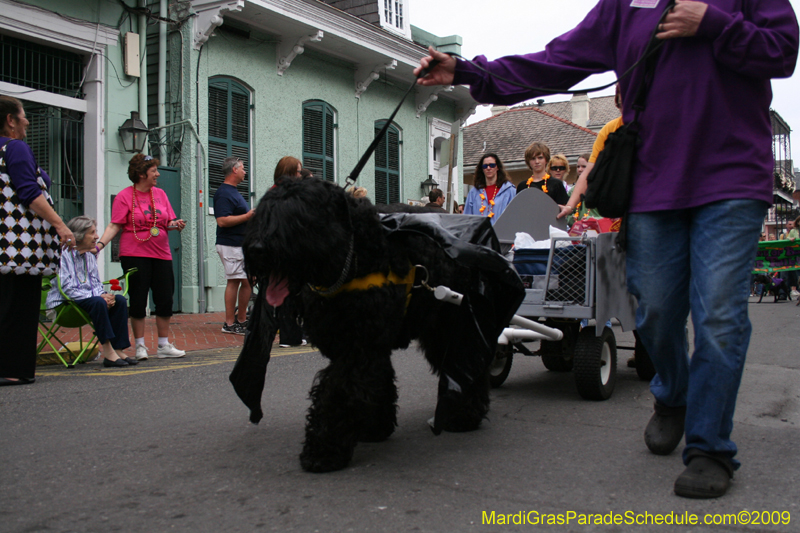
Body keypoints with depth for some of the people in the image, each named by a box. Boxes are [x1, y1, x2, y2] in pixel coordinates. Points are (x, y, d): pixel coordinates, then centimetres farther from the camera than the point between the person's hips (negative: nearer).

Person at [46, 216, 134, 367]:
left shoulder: (90, 256, 14)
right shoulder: (64, 254, -13)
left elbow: (96, 283, 14)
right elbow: (66, 288, -19)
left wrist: (104, 295, -11)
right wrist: (99, 297, -24)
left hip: (88, 296, 8)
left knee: (120, 300, -13)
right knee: (98, 302, -34)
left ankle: (117, 349, -18)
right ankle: (107, 352, -31)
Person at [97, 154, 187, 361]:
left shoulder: (160, 193, 12)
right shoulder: (125, 196, -2)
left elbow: (168, 222, 13)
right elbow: (115, 225, -7)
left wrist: (175, 225, -8)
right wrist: (99, 244, -20)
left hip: (161, 254, 5)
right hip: (135, 255, -4)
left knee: (165, 300, 4)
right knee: (138, 301, 0)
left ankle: (164, 345, 15)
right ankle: (140, 346, 13)